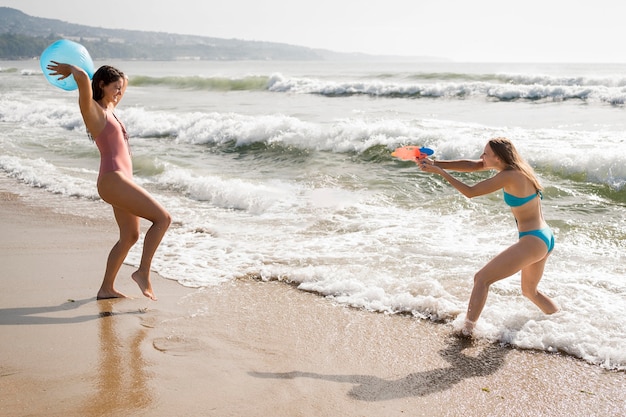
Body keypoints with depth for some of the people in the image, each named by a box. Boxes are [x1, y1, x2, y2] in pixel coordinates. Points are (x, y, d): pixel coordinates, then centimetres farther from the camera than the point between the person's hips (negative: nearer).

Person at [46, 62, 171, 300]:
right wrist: (70, 69, -4)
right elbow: (82, 78, -26)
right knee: (163, 218, -11)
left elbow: (124, 81, 32)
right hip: (113, 180, -10)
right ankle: (143, 272, -6)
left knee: (130, 237, 16)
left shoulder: (108, 108, 18)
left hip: (121, 181, 10)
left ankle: (106, 288, 23)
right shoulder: (91, 108, -8)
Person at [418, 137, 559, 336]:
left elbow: (470, 192, -17)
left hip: (533, 241, -10)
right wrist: (436, 163, -2)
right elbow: (472, 165, 5)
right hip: (546, 238, 10)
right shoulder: (515, 164, 5)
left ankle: (467, 329, -6)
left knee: (482, 278, -7)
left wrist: (439, 171, -13)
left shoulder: (509, 176, -20)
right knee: (530, 291, 28)